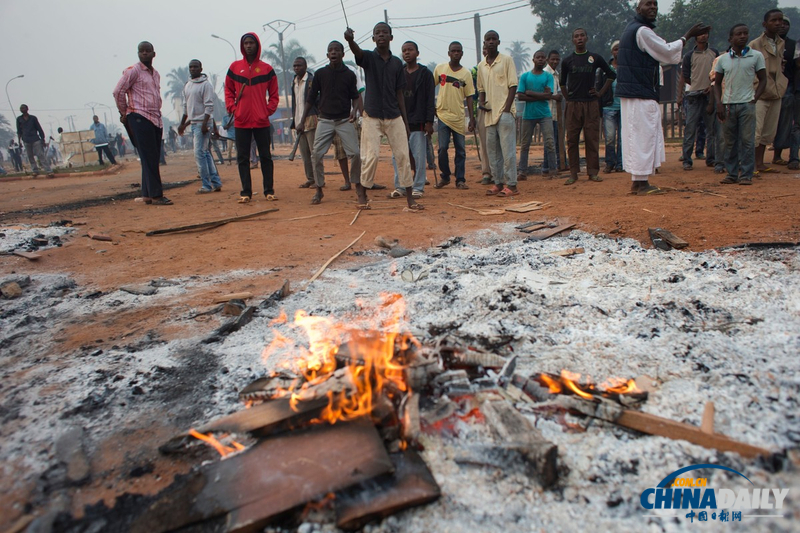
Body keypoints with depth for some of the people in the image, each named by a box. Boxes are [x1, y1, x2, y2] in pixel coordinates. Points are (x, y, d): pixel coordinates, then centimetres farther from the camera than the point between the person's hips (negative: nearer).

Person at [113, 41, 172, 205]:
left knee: (153, 159, 7)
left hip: (156, 119, 7)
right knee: (149, 159, -8)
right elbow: (118, 91, -6)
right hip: (140, 119, -7)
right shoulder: (133, 71, -4)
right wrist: (124, 113, -1)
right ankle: (156, 195, -7)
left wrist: (157, 113, 15)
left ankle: (147, 194, 13)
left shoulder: (156, 74, 18)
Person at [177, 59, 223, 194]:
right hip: (192, 123, 8)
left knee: (199, 153, -11)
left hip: (202, 123, -8)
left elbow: (209, 106, -14)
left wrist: (204, 123, -21)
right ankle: (216, 182, 14)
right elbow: (186, 106, 22)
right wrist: (182, 124, 19)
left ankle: (207, 185, -5)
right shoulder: (187, 85, 16)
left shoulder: (206, 84, -8)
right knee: (205, 153, 9)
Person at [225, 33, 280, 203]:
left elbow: (274, 94, 8)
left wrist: (269, 110, -5)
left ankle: (269, 190, 10)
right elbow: (228, 90, 13)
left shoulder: (267, 69, 5)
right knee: (242, 157, 2)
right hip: (241, 121, 1)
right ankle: (246, 192, 7)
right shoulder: (235, 67, 8)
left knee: (265, 156, 4)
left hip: (261, 120, -1)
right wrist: (232, 107, -1)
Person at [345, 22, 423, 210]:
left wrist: (406, 122, 6)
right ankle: (363, 194, 12)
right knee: (371, 156, -4)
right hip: (372, 115, -3)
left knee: (403, 155, 0)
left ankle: (409, 197, 6)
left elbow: (399, 93, 10)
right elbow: (357, 52, -24)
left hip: (394, 116, 3)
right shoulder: (369, 57, 1)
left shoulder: (397, 62, 10)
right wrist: (350, 40, -49)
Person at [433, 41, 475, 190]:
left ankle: (460, 180, 9)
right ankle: (445, 177, 14)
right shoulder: (440, 68, 4)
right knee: (442, 148, -3)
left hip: (459, 117, 1)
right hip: (443, 114, -1)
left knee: (461, 150, 1)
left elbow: (469, 97, 5)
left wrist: (472, 119, -1)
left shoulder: (466, 73, 4)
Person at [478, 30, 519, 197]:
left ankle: (511, 185, -6)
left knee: (508, 149, -8)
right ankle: (498, 183, 16)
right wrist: (481, 102, 2)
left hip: (504, 112, -6)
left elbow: (513, 85, -5)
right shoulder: (481, 65, 15)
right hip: (489, 113, 6)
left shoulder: (506, 60, 0)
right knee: (492, 150, 8)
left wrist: (506, 108, -13)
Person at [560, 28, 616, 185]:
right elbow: (562, 82, 18)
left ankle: (593, 172, 5)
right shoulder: (567, 61, 7)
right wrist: (568, 98, 9)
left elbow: (611, 75, 15)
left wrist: (600, 93, 7)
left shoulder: (595, 58, 7)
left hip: (591, 104, 0)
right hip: (573, 105, 0)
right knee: (572, 139, -2)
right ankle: (573, 173, 3)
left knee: (592, 139, -1)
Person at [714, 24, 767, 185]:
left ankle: (746, 175, 0)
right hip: (728, 105, 2)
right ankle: (732, 174, 11)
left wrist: (754, 99, -5)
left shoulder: (756, 56, 4)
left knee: (747, 140, -4)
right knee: (730, 141, 4)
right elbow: (717, 83, 12)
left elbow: (762, 80, 7)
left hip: (747, 104, -2)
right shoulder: (722, 59, 8)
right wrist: (719, 103, 0)